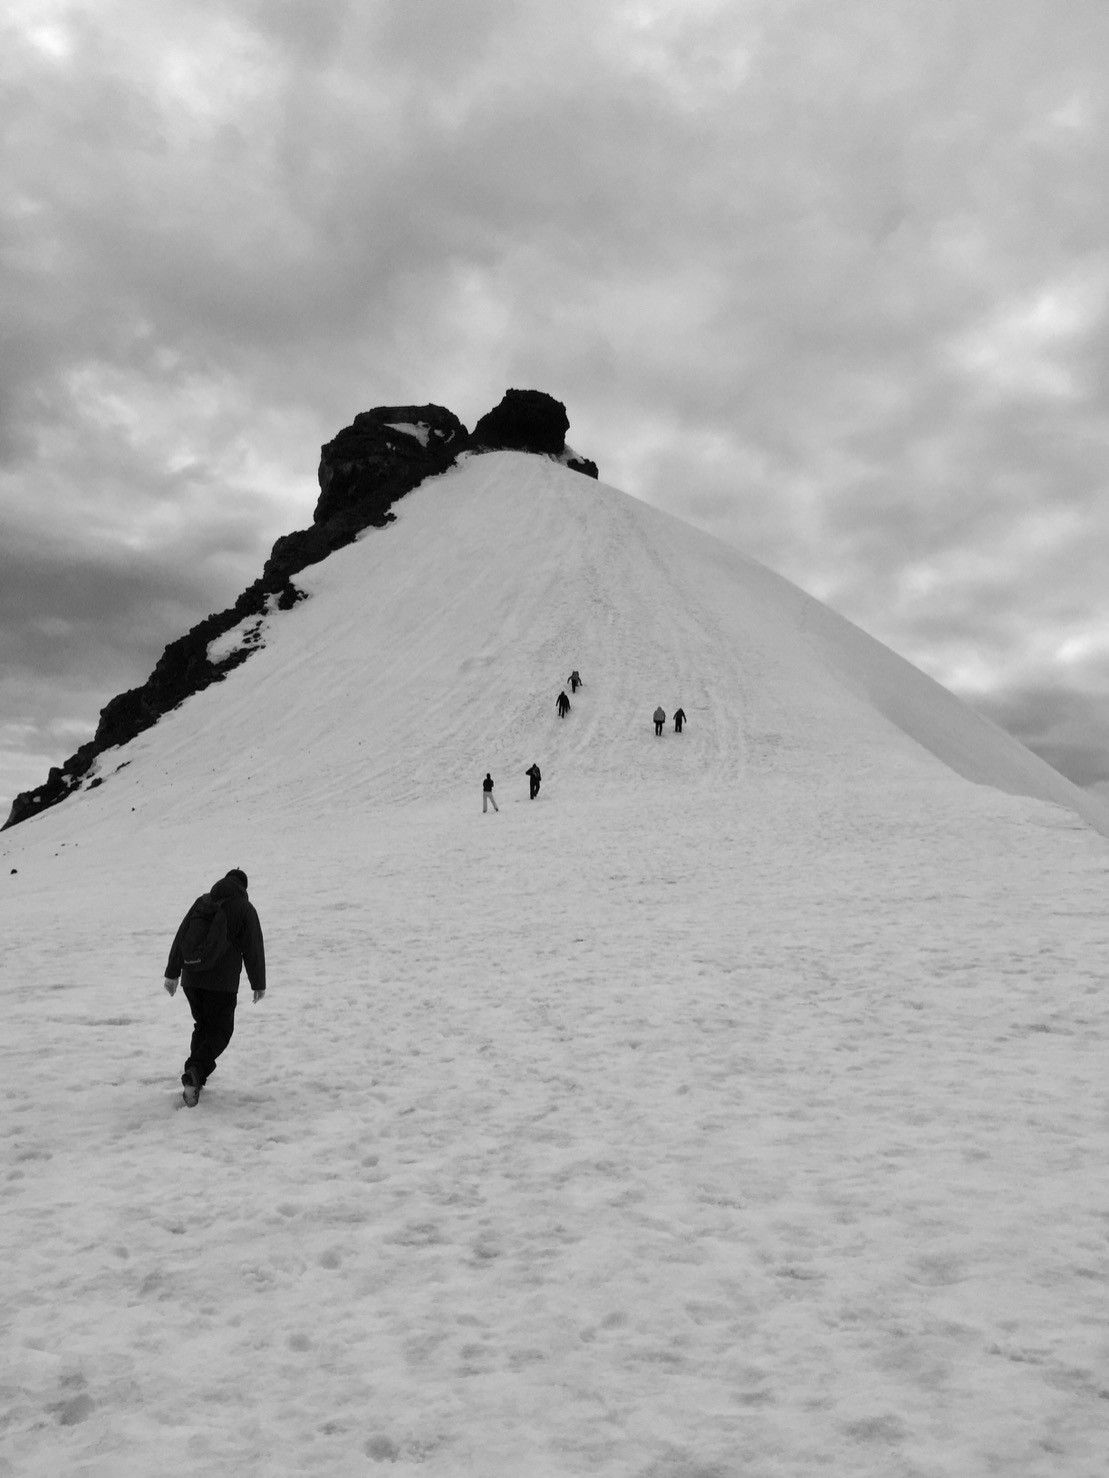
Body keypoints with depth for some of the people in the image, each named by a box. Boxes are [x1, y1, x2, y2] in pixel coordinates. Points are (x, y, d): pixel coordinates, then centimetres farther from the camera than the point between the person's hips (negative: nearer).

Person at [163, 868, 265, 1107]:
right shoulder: (245, 909, 0)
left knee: (202, 1025, 21)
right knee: (220, 1032, 3)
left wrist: (172, 973, 12)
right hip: (222, 983, -4)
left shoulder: (202, 901, 12)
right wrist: (258, 984, 8)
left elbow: (181, 938, 9)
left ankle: (197, 1072, 16)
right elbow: (254, 950, 0)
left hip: (191, 978, 4)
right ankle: (194, 1075, -17)